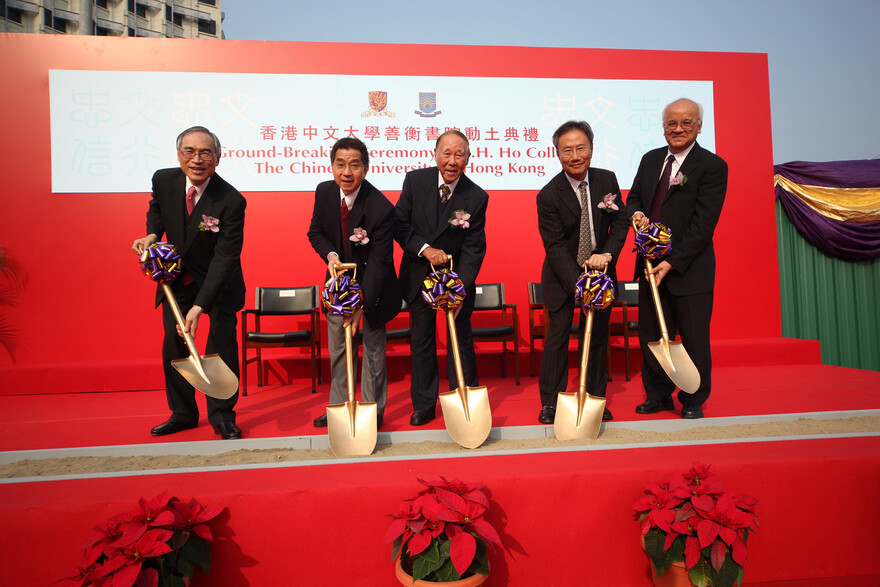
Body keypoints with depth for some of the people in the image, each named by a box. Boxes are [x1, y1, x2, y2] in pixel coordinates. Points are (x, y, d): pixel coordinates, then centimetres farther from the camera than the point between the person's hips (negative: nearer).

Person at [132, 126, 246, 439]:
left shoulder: (231, 201, -28)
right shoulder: (163, 180, -13)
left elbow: (224, 259, -29)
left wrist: (199, 306, -36)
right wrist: (152, 234, -9)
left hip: (219, 282, -4)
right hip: (176, 277, 5)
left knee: (222, 343, -6)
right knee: (173, 343, 7)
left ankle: (222, 415, 11)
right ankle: (182, 413, 23)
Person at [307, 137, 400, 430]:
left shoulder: (381, 208, -27)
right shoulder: (324, 192, -10)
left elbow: (379, 262, -26)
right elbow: (316, 232, 5)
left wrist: (362, 303, -32)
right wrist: (330, 254, -18)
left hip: (372, 284, -5)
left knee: (374, 348, 6)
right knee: (338, 347, 12)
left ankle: (373, 410, 22)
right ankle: (339, 406, 28)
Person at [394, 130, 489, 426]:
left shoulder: (477, 197, -13)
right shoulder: (415, 180, -9)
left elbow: (474, 248, -14)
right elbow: (399, 224, -6)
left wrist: (461, 289, -24)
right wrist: (425, 249, -22)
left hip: (457, 276, -1)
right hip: (418, 275, 1)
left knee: (461, 340, 8)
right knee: (421, 341, 10)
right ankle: (423, 405, 25)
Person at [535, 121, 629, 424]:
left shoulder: (608, 180, -3)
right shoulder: (548, 195, -16)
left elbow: (620, 222, 1)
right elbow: (555, 247, -19)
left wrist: (607, 254, -18)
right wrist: (578, 285, -26)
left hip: (599, 269, 4)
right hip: (563, 275, -3)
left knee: (597, 336, 9)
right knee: (557, 335, 0)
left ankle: (595, 398, 24)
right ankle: (550, 402, 14)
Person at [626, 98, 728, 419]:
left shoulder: (712, 166, -8)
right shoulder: (650, 159, 11)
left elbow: (703, 223, -14)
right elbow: (634, 197, 19)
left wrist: (672, 262, -20)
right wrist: (636, 214, -6)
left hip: (689, 268, -5)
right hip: (652, 264, 5)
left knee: (694, 338, 5)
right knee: (651, 334, 11)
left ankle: (693, 401, 23)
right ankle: (659, 395, 27)